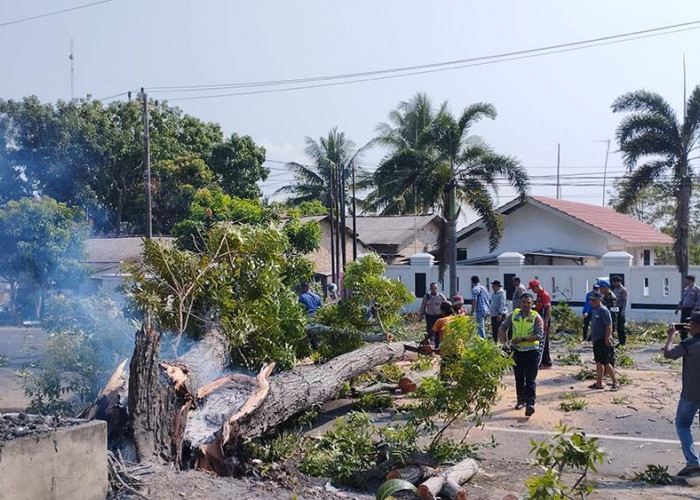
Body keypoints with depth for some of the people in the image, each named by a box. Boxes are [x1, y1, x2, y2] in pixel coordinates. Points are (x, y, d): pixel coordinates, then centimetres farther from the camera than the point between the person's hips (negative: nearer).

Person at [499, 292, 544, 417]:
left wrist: (522, 339, -22)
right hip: (517, 351, 4)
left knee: (530, 379, -7)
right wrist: (503, 339, -7)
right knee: (519, 378, 15)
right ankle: (521, 400, 28)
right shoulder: (514, 315, 5)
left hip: (532, 351, -4)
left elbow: (539, 335, -14)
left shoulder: (536, 317, -6)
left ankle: (530, 403, -11)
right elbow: (502, 327, 11)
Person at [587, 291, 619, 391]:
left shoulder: (603, 310, -14)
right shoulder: (595, 311, 14)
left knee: (605, 362, -8)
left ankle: (615, 383, 0)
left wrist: (607, 338, -23)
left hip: (603, 341, -10)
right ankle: (599, 383, 18)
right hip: (596, 340, 10)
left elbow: (609, 325, -19)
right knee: (598, 362, 12)